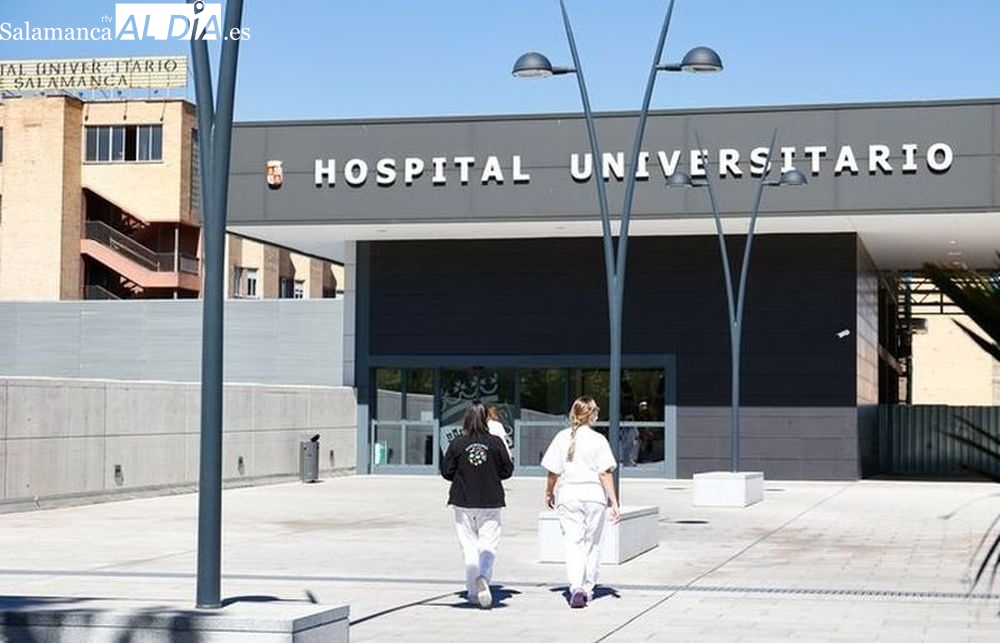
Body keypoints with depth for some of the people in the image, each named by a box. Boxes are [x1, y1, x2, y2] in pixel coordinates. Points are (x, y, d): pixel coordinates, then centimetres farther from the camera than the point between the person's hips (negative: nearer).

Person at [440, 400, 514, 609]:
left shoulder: (457, 443, -7)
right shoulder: (495, 443, -6)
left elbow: (446, 472, -1)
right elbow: (507, 470, 2)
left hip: (464, 503, 0)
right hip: (490, 502, 0)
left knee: (469, 547, 10)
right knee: (488, 546, 2)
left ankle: (473, 591, 12)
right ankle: (483, 577, -26)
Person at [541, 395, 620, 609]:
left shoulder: (562, 438, 0)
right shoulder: (598, 440, -6)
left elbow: (554, 471, 3)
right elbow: (605, 473, -9)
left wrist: (549, 493, 20)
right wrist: (614, 501, -6)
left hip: (568, 495, 1)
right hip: (594, 495, -1)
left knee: (573, 543, -2)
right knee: (592, 543, 13)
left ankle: (576, 587, -20)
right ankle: (588, 588, 22)